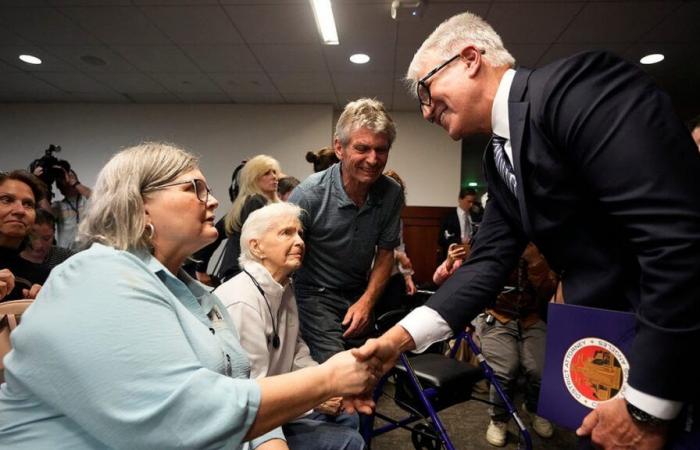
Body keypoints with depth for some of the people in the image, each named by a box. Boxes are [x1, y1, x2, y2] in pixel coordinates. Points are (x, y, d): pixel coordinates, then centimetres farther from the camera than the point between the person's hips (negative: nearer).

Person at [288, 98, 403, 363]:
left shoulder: (391, 194, -10)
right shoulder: (309, 194, -21)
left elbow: (385, 253, 1)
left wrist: (366, 302, -7)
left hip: (360, 296, 4)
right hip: (315, 294, -4)